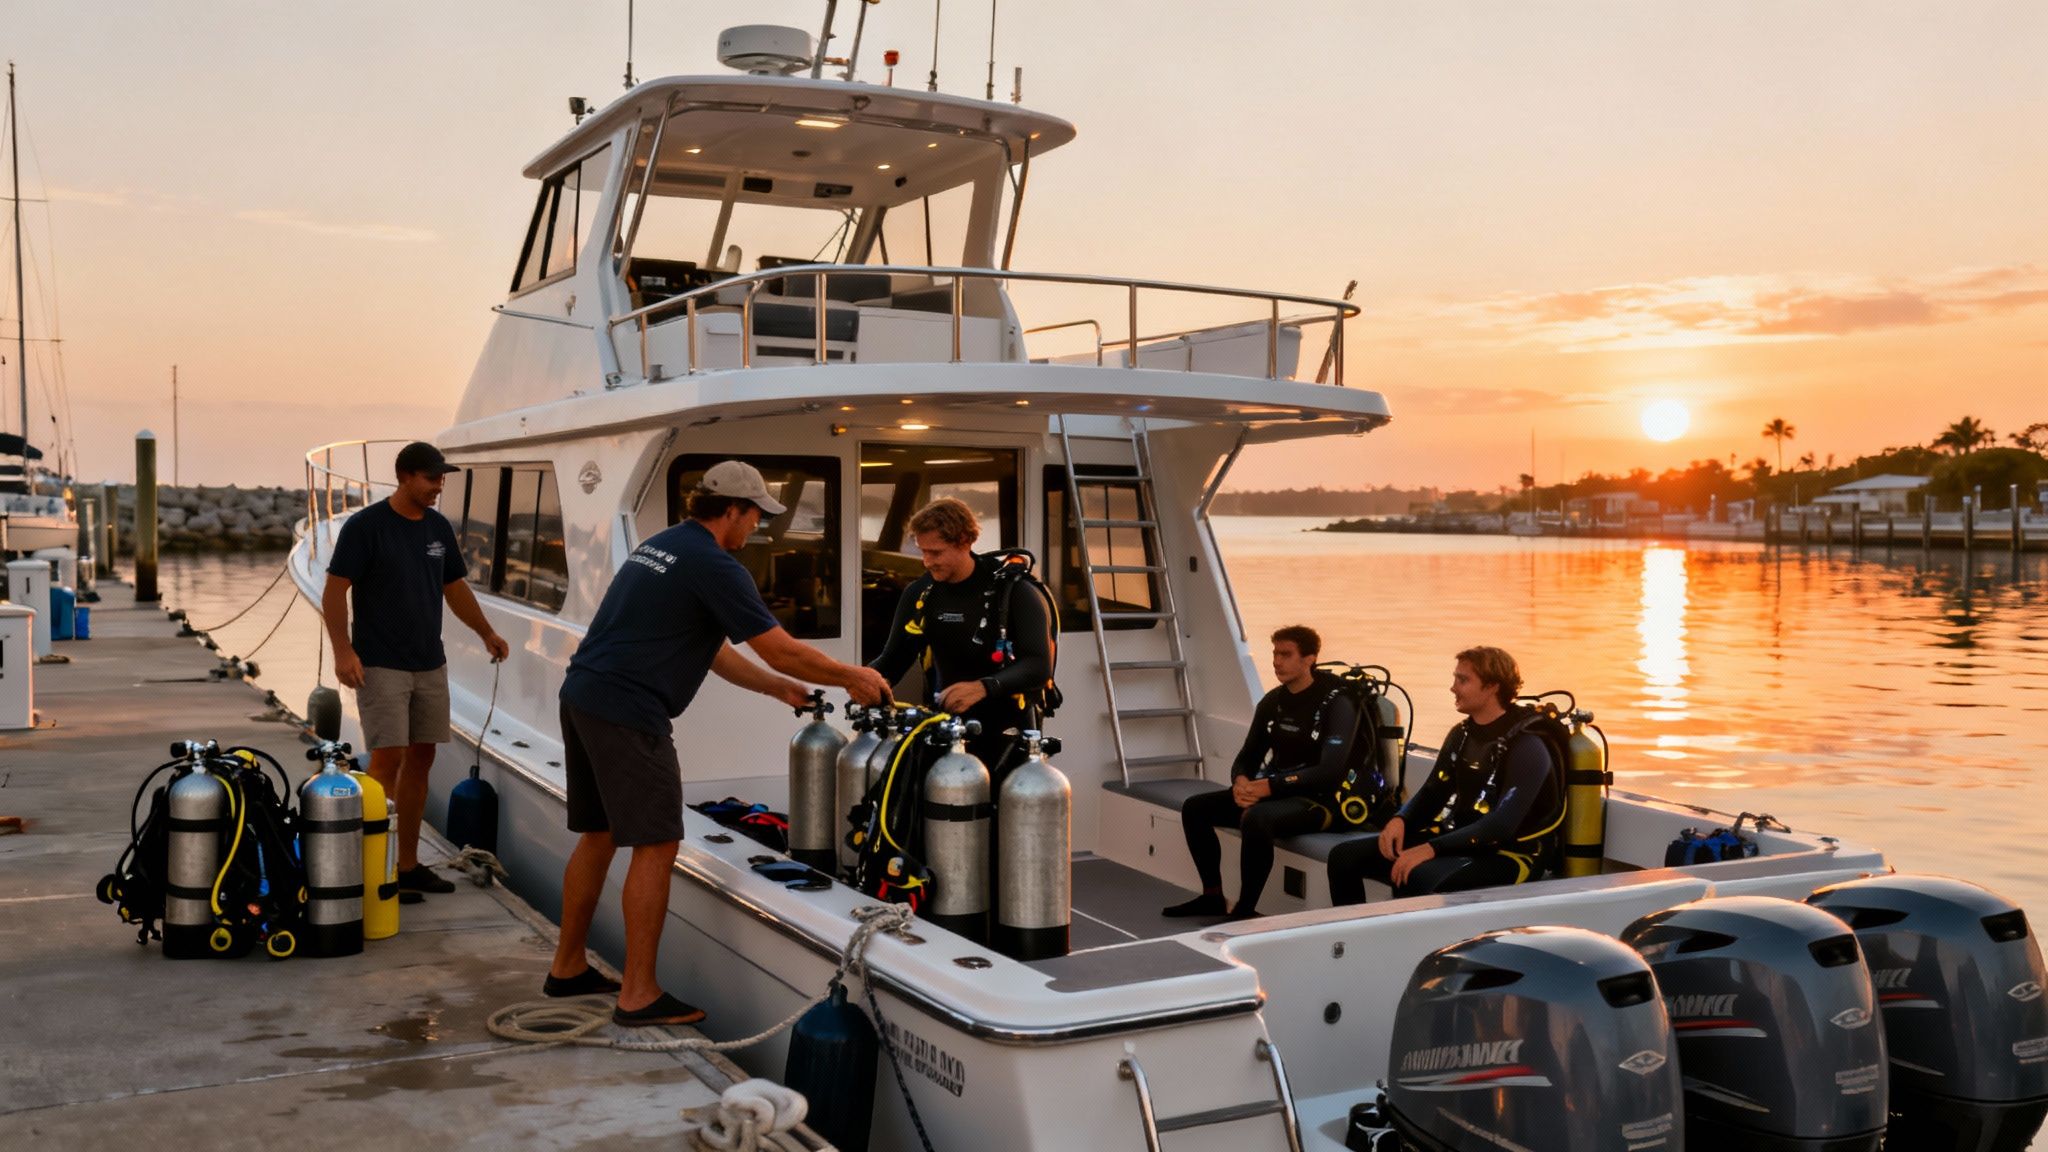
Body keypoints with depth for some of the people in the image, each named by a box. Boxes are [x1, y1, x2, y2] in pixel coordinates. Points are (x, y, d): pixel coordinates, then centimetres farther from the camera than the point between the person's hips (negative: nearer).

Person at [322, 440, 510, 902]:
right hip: (381, 666, -7)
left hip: (430, 665, 7)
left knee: (421, 759, 8)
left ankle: (408, 865, 15)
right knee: (388, 759, -10)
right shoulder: (365, 526, -10)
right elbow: (334, 592, -11)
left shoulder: (439, 527, 9)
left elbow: (455, 587, 18)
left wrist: (486, 633, 9)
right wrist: (343, 651, -21)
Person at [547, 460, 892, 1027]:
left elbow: (713, 650, 23)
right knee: (655, 848, -4)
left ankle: (568, 966, 29)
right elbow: (783, 650, -10)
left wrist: (777, 687, 24)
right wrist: (853, 677, 4)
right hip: (627, 714, -10)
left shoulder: (661, 545, 18)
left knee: (598, 836, 19)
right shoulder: (713, 565, -11)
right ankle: (638, 996, 0)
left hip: (582, 698, 10)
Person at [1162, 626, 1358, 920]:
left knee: (1255, 818, -37)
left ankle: (1245, 911, -24)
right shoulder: (1272, 702, 9)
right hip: (1273, 792, 8)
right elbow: (1248, 755, 12)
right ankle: (1212, 896, 6)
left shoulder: (1336, 704, -13)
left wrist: (1270, 786, -26)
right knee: (1194, 807, -2)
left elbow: (1330, 771, -22)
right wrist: (1240, 781, -13)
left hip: (1318, 799, -8)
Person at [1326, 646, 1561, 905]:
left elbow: (1503, 825, -23)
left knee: (1417, 878, -37)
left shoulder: (1527, 744, -14)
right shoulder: (1462, 734, 10)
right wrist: (1400, 820, -5)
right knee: (1345, 856, -3)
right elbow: (1434, 792, 18)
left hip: (1508, 855, -8)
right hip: (1457, 840, 8)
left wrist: (1432, 849, -31)